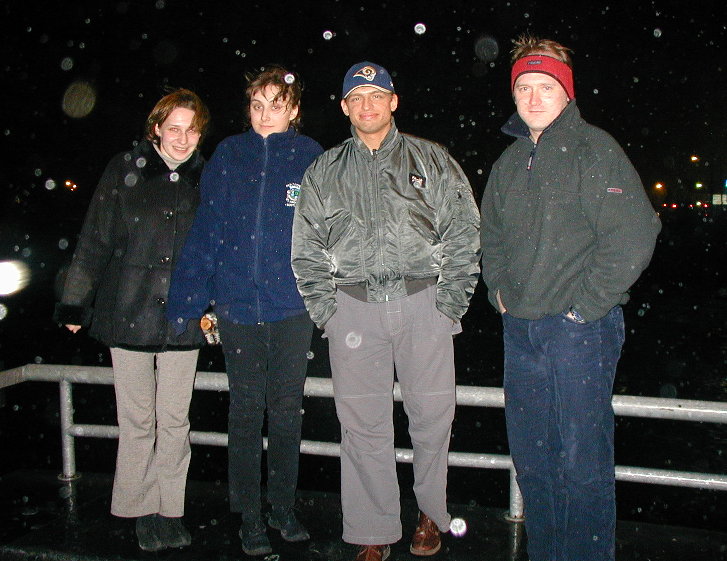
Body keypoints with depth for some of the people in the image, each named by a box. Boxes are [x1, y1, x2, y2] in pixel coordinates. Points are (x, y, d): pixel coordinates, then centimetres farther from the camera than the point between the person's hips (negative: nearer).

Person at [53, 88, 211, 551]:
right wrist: (75, 303, 2)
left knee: (175, 419, 7)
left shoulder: (207, 179, 6)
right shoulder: (125, 170, 1)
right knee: (137, 419, 6)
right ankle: (142, 510, 21)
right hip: (129, 313, -1)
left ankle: (170, 508, 20)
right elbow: (95, 241, 2)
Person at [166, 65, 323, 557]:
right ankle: (250, 516, 23)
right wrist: (188, 302, -4)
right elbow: (206, 231, 2)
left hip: (293, 305, -1)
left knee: (287, 409, 10)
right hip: (238, 303, 1)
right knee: (246, 411, 8)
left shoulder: (310, 157, 2)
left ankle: (284, 509, 27)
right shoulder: (228, 156, 4)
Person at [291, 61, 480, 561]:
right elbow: (307, 250, 12)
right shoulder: (324, 172, 14)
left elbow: (464, 235, 4)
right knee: (363, 424, 4)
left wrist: (449, 303, -5)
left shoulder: (432, 161, 9)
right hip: (353, 306, 1)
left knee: (432, 416, 5)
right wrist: (326, 310, 1)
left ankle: (431, 513, 29)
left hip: (422, 302, -1)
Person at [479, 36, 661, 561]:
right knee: (531, 457, 14)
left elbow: (633, 236, -15)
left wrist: (583, 304, -14)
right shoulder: (510, 161, 15)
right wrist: (499, 291, 11)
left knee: (582, 462, -1)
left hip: (580, 327, -6)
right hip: (520, 328, 7)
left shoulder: (593, 148, -6)